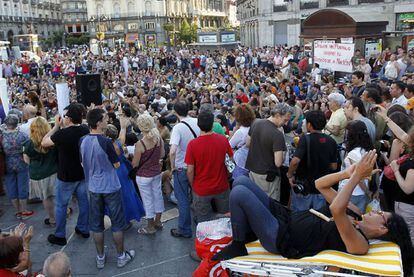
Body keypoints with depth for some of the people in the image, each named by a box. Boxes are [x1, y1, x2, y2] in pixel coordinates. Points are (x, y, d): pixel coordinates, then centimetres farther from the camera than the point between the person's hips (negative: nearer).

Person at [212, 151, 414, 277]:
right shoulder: (352, 219, 13)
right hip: (285, 216, 8)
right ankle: (248, 232, 14)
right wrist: (348, 173, -3)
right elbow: (320, 185, 12)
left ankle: (237, 246, -1)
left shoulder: (359, 244, -15)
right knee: (241, 181, 2)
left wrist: (357, 177, -30)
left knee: (239, 193, -24)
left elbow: (336, 210, -36)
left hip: (279, 237, -8)